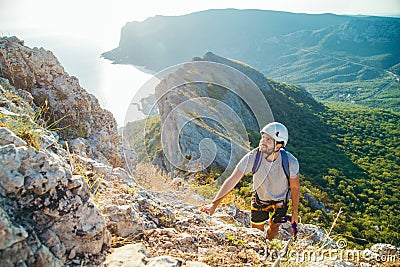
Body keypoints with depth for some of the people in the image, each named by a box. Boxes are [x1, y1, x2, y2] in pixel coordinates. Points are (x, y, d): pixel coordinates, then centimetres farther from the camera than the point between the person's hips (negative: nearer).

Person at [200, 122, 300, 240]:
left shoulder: (290, 162, -30)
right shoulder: (252, 157, -31)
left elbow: (295, 187, -12)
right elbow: (232, 180, -30)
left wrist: (295, 212, -1)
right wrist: (214, 203, -37)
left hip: (280, 202, 0)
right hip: (259, 199, 1)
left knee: (272, 234, 11)